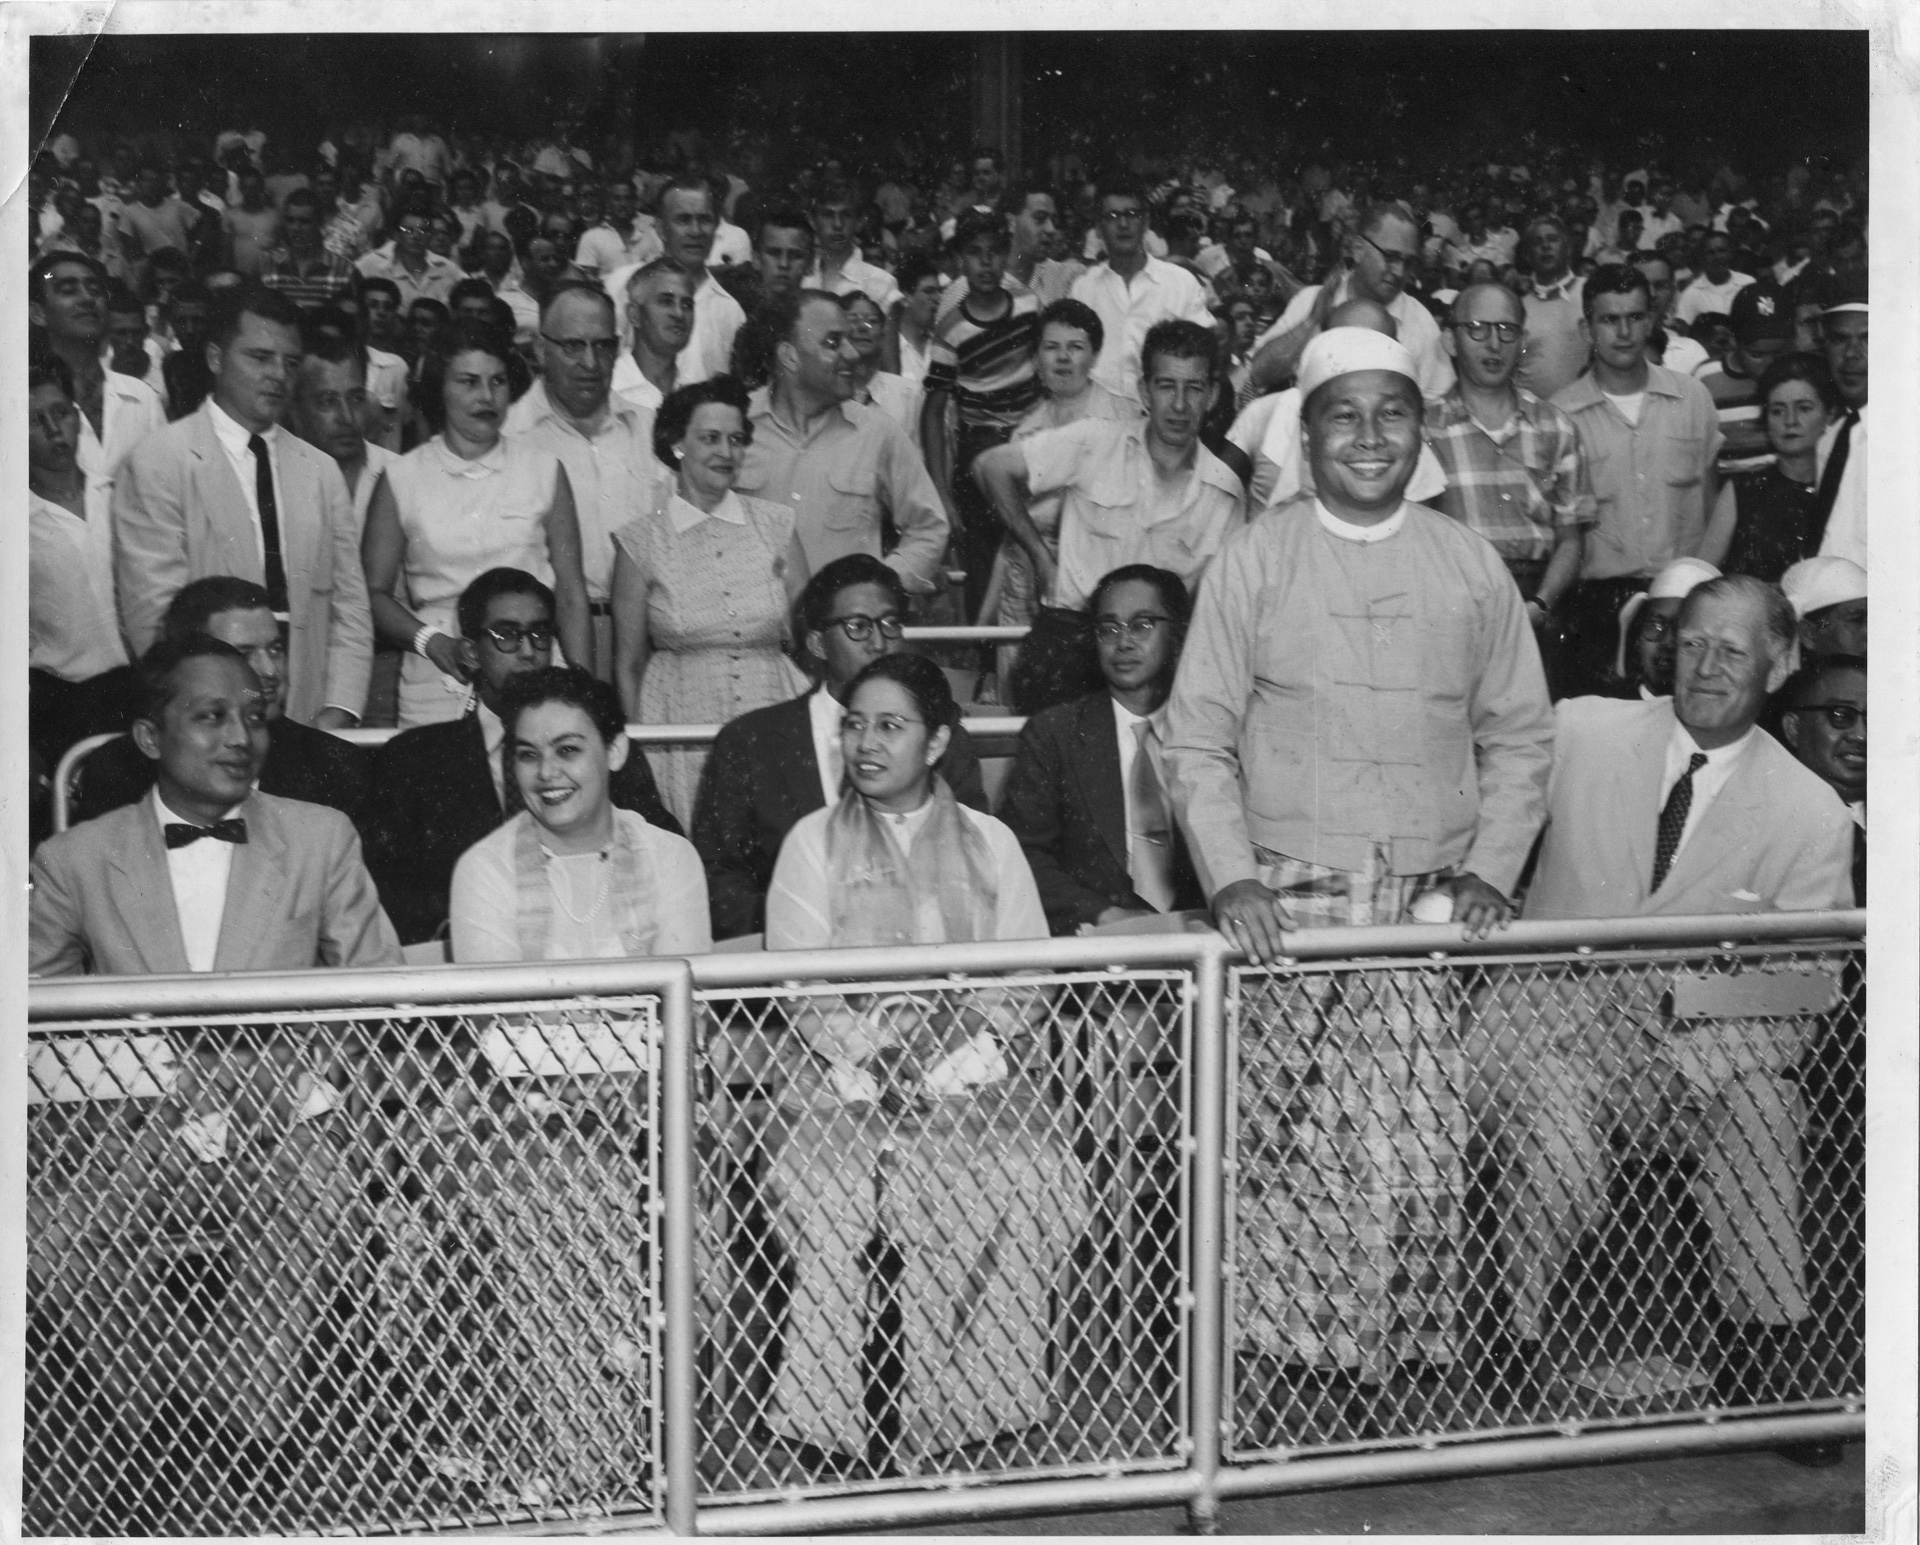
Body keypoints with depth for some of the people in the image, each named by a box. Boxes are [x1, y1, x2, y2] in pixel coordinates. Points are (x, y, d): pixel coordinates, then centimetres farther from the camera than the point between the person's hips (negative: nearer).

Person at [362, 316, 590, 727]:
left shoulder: (545, 471, 7)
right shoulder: (401, 480, 5)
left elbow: (571, 593, 6)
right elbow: (374, 592, 7)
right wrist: (429, 639, -11)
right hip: (435, 690, 0)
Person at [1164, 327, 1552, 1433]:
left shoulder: (1470, 566, 9)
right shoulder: (1255, 561, 4)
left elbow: (1520, 737, 12)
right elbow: (1199, 739, 3)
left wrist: (1491, 870, 0)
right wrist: (1229, 875, -9)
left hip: (1431, 907, 2)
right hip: (1286, 904, -1)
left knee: (1420, 1154, -4)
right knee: (1289, 1146, -3)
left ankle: (1390, 1355, 10)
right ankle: (1290, 1367, 8)